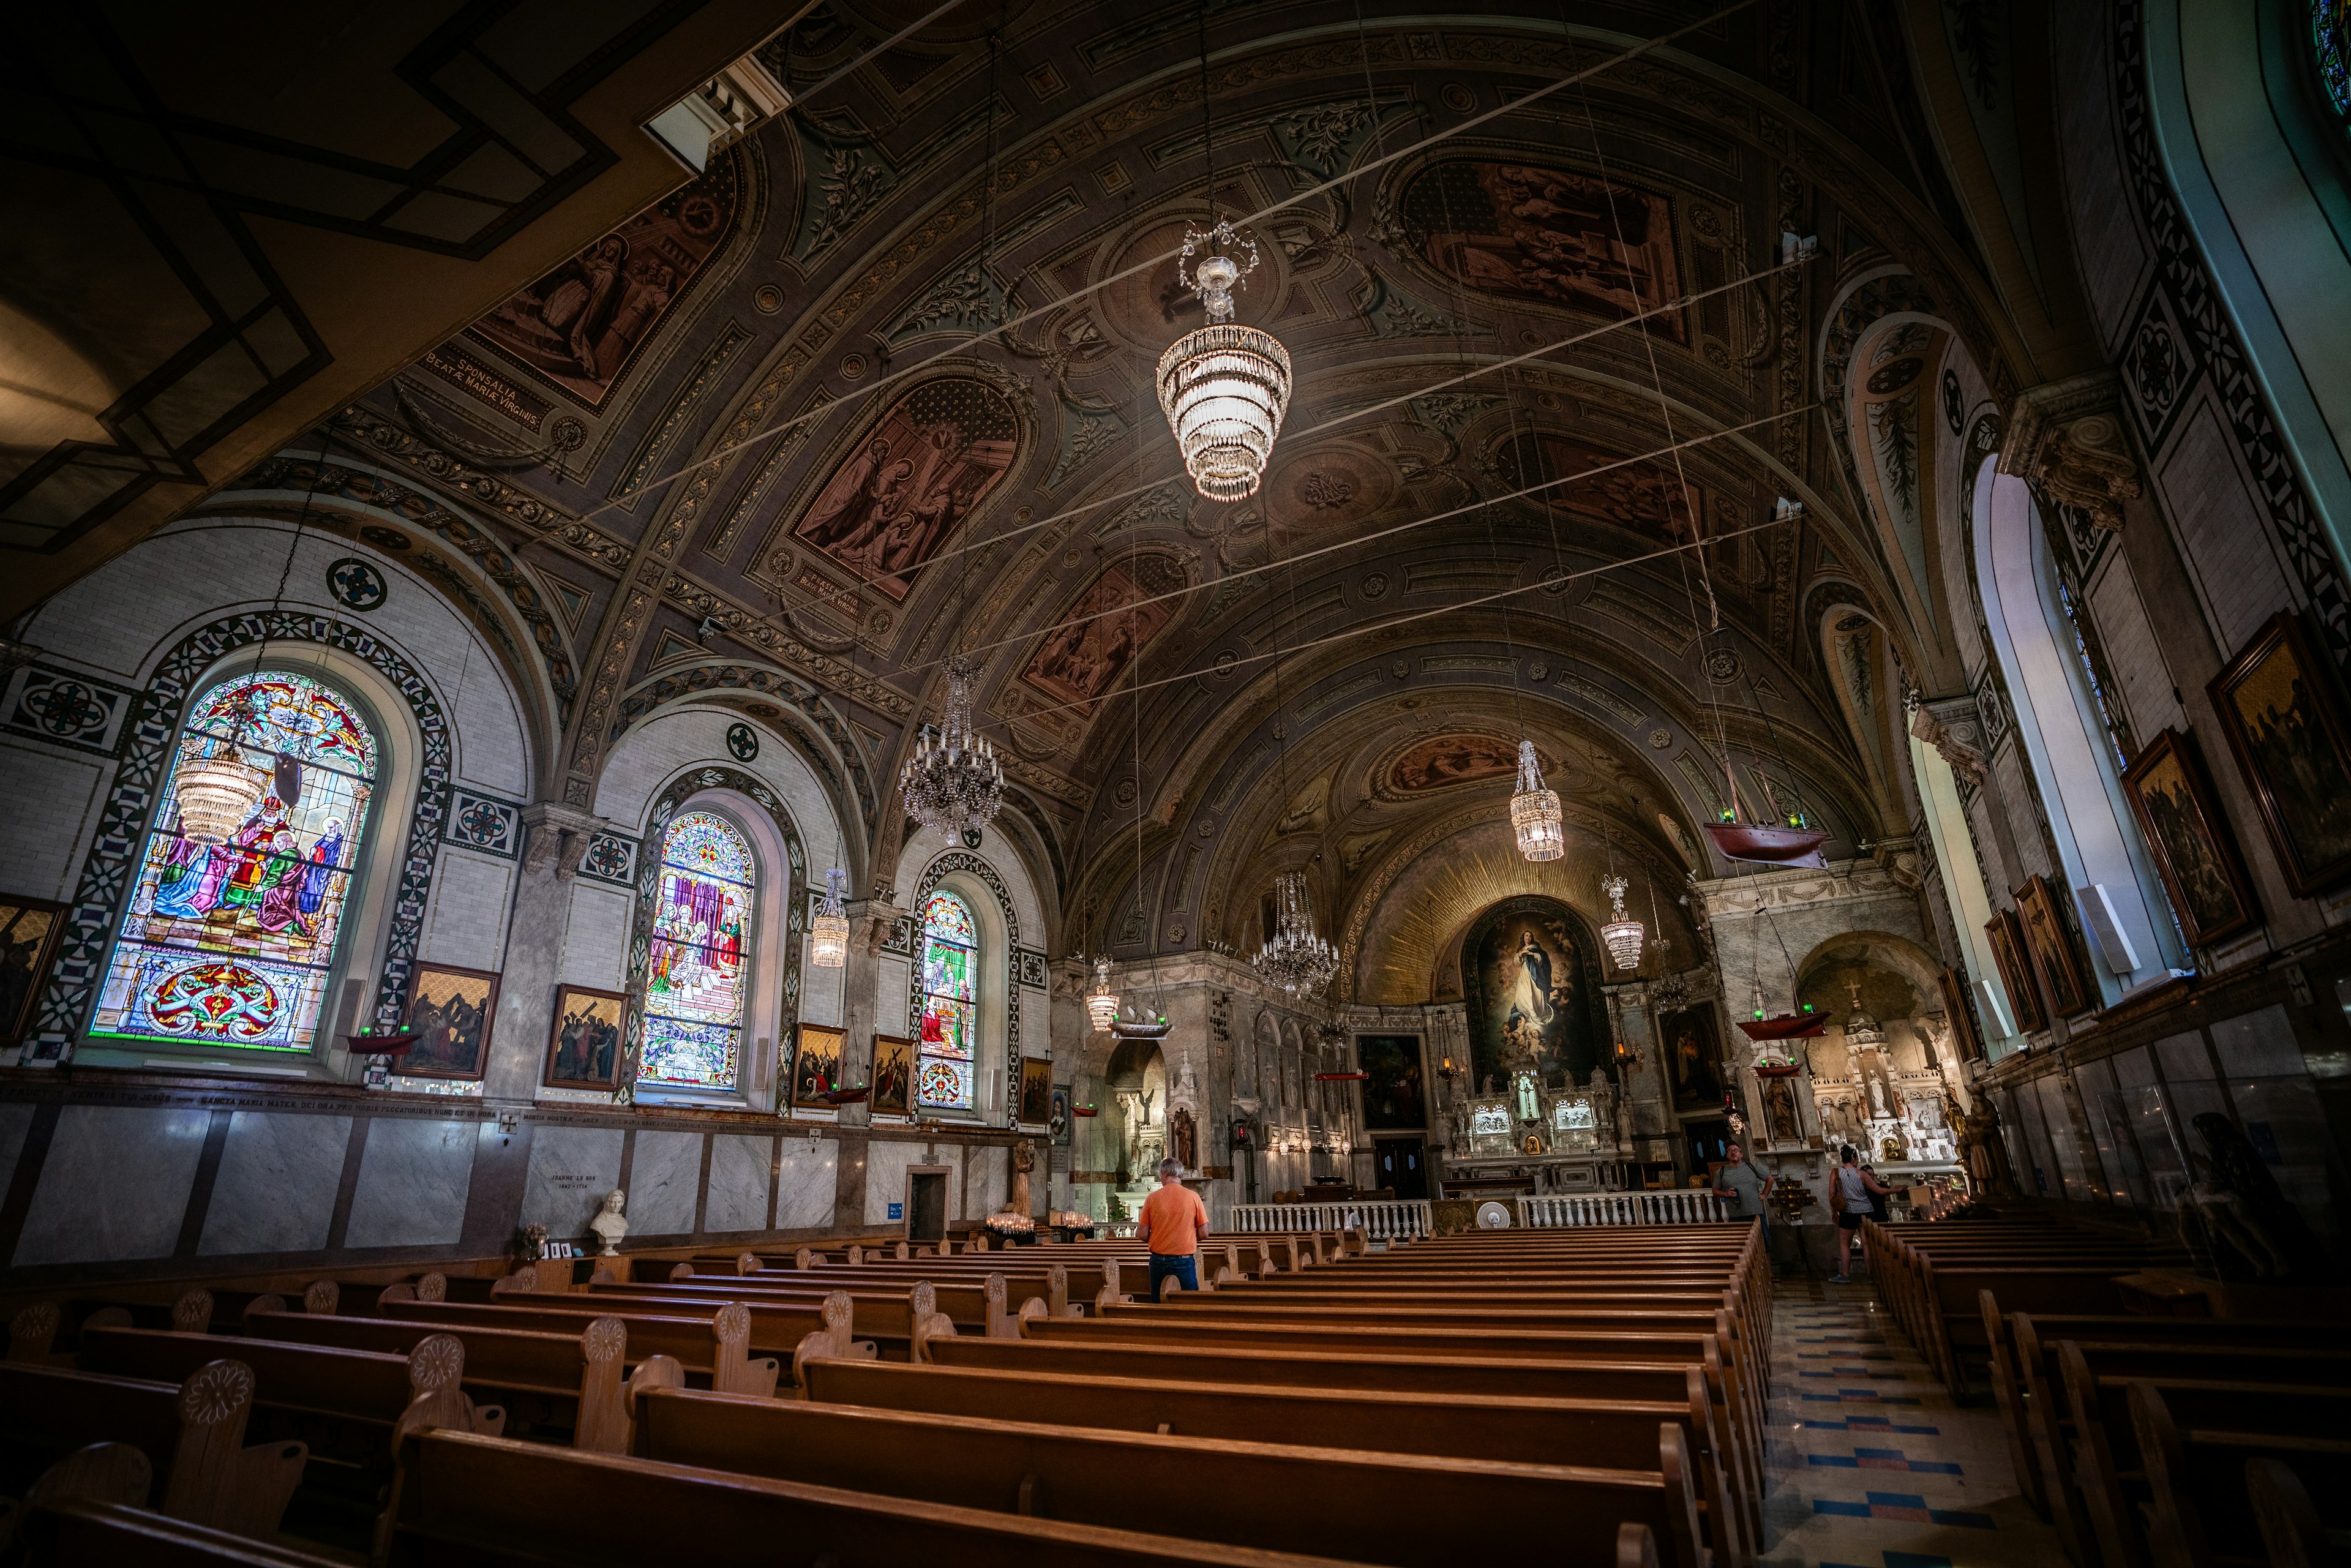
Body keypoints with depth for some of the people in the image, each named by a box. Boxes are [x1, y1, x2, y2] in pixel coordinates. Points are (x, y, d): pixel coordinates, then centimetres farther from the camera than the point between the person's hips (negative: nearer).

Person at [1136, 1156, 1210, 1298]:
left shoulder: (1152, 1198, -3)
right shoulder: (1193, 1197, -5)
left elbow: (1143, 1234, -3)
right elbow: (1204, 1233, -4)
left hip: (1158, 1260, 1)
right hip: (1184, 1261, -1)